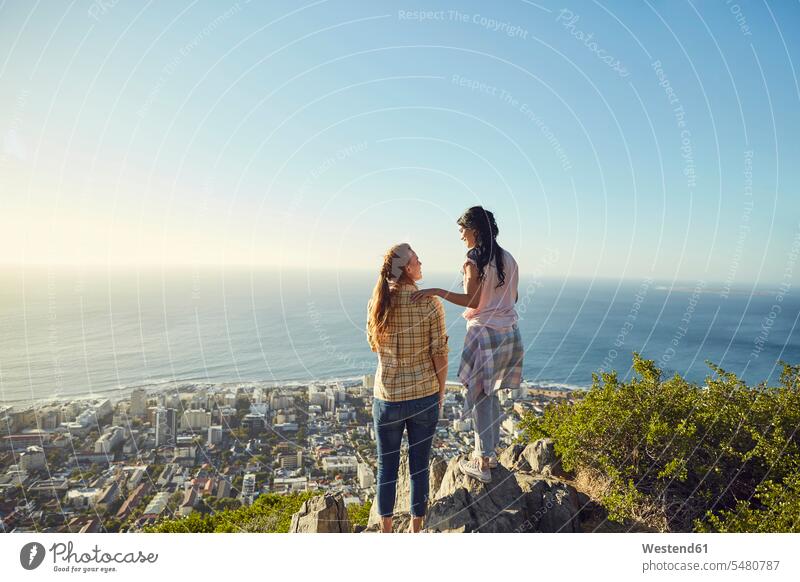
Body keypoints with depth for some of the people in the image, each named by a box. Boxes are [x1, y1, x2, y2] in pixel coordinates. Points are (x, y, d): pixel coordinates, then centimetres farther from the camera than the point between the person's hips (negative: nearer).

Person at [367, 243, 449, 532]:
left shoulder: (377, 304, -6)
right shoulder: (431, 303, -13)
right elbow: (440, 353, -9)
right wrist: (441, 393, 5)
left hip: (388, 397, 1)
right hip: (425, 395, -1)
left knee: (387, 465, 17)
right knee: (419, 466, 15)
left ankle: (386, 528, 33)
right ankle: (416, 528, 33)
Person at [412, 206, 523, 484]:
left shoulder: (474, 260, -12)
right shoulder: (508, 258, 10)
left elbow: (472, 301, -19)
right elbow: (514, 297, 14)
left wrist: (437, 292, -24)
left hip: (485, 333, -8)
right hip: (509, 333, 8)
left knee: (479, 397, 2)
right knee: (491, 394, 19)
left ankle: (482, 463, 11)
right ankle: (490, 451, 29)